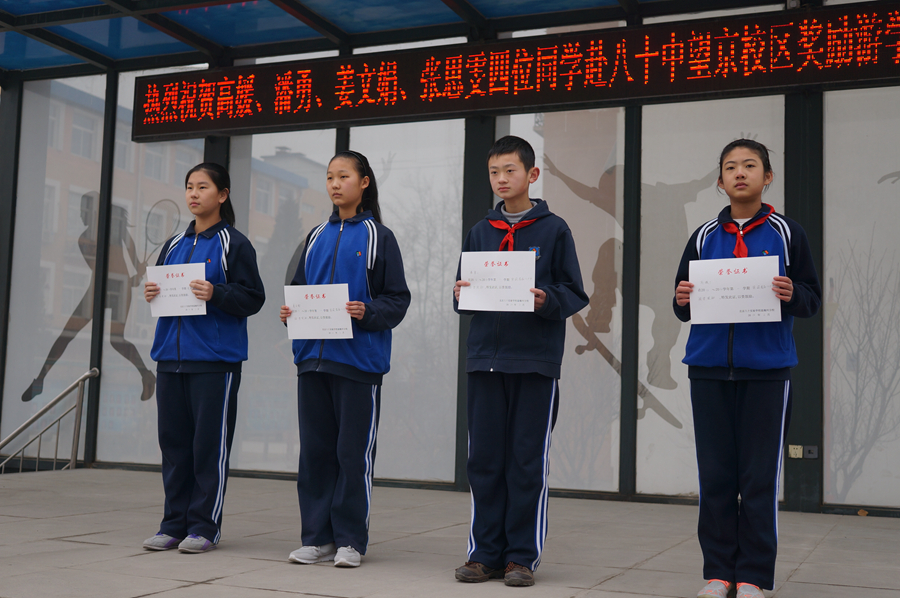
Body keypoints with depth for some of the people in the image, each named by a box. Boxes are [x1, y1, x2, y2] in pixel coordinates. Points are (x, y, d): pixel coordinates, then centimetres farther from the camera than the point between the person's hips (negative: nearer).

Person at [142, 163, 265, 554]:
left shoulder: (234, 245, -1)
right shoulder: (174, 245, 17)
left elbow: (253, 298, -6)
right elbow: (163, 286, 22)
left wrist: (216, 293, -20)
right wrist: (151, 294, 0)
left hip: (216, 359, -6)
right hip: (171, 356, 6)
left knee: (209, 443, -2)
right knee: (173, 441, 7)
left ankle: (204, 526, 6)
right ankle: (174, 524, 16)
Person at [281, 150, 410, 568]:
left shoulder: (379, 237, 1)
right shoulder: (317, 237, 15)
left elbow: (398, 299, -3)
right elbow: (300, 288, 20)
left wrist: (367, 312, -20)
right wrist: (290, 311, -1)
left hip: (359, 359, -5)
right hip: (313, 357, 5)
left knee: (353, 451, -1)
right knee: (315, 448, 7)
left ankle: (350, 540, 9)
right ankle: (317, 538, 16)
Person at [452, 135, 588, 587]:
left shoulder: (553, 229, 3)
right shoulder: (480, 232, 14)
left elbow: (574, 294, 1)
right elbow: (465, 297, 16)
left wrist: (547, 300, -18)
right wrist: (462, 295, -5)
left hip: (535, 362, -3)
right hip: (486, 358, 4)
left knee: (528, 461, 0)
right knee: (484, 460, 5)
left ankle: (522, 556, 10)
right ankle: (485, 553, 15)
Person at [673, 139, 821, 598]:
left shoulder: (785, 234, 5)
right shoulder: (704, 237, 11)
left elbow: (813, 297, 5)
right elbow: (683, 306, 15)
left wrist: (792, 295, -16)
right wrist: (682, 300, -7)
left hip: (766, 372, -2)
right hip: (710, 371, 2)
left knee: (759, 479, 0)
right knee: (715, 477, 5)